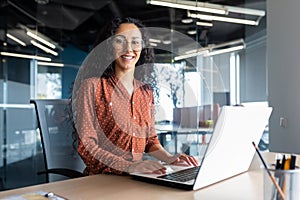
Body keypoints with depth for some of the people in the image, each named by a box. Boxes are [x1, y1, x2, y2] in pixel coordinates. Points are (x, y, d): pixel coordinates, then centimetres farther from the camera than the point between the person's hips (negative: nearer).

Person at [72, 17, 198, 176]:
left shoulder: (146, 91, 11)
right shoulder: (91, 86, -6)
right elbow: (86, 145, -12)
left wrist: (169, 158, -1)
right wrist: (130, 166, -24)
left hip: (138, 180, 5)